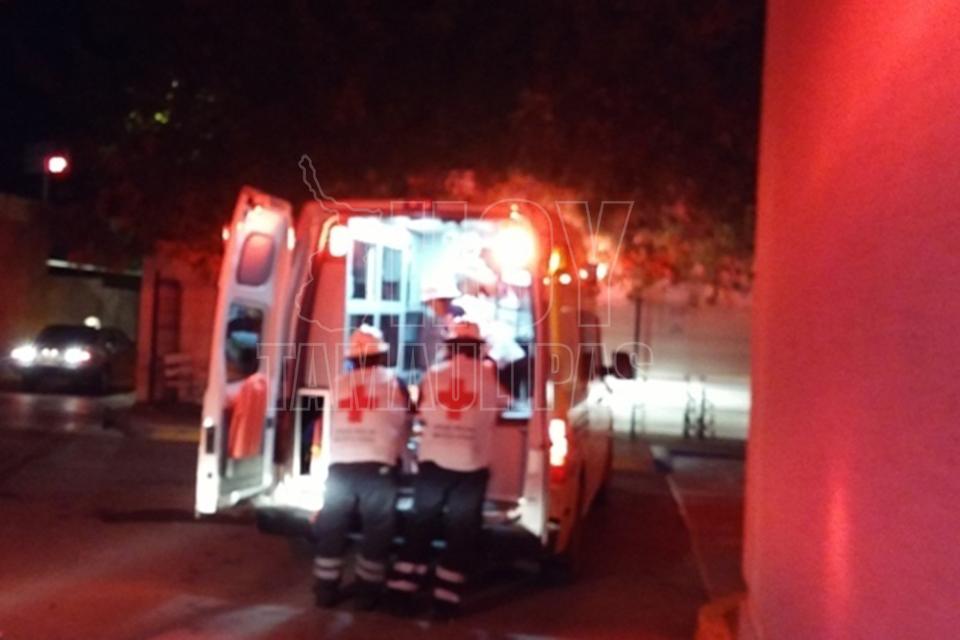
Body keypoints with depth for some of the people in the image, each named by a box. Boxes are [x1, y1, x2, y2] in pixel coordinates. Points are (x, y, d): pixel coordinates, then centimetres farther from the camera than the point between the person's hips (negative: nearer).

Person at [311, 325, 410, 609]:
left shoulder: (339, 383, 12)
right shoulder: (393, 381, 6)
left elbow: (332, 425, 11)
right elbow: (403, 425, 13)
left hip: (340, 466, 3)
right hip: (378, 467, -2)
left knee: (331, 529, 12)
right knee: (377, 531, 8)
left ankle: (326, 591, 17)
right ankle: (368, 594, 12)